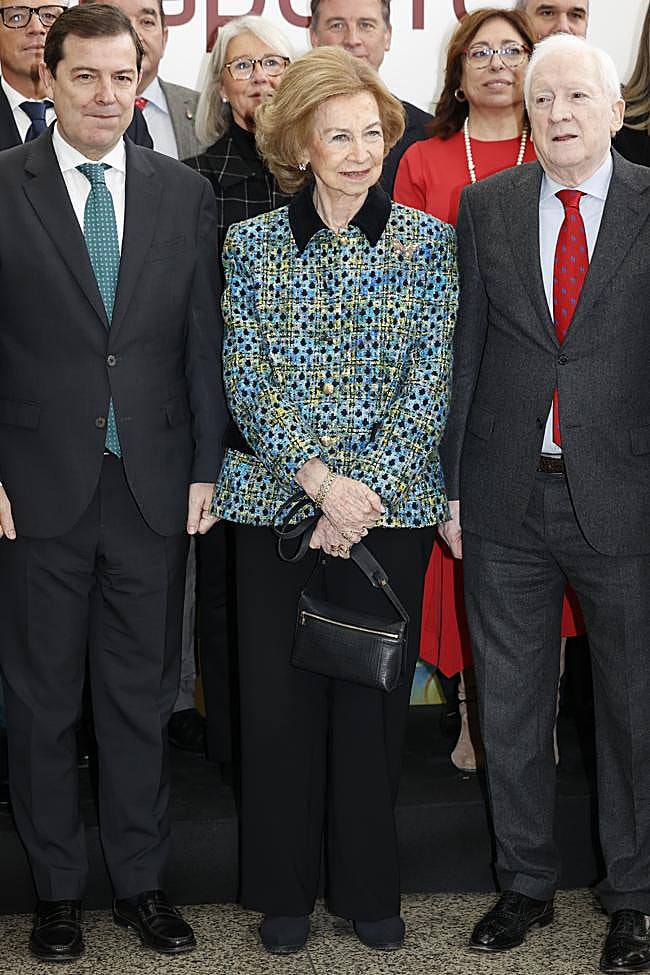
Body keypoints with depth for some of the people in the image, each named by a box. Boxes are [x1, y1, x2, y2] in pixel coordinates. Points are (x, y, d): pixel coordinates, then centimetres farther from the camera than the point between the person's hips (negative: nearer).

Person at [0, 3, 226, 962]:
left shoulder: (185, 193, 6)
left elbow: (204, 342, 6)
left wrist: (205, 468, 2)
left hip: (153, 485, 2)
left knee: (142, 693, 11)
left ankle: (142, 880, 26)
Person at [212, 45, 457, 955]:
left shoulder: (426, 240, 2)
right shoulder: (251, 242, 3)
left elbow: (432, 383, -3)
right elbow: (247, 385, -1)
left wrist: (363, 490, -12)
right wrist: (320, 478, -14)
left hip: (392, 503, 0)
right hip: (275, 499, 1)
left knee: (373, 694, 7)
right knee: (278, 694, 5)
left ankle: (370, 886, 25)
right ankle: (285, 888, 24)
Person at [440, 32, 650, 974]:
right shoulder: (486, 206, 5)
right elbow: (465, 351, 6)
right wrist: (452, 485, 4)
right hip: (507, 501, 3)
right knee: (510, 704, 13)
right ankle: (526, 881, 31)